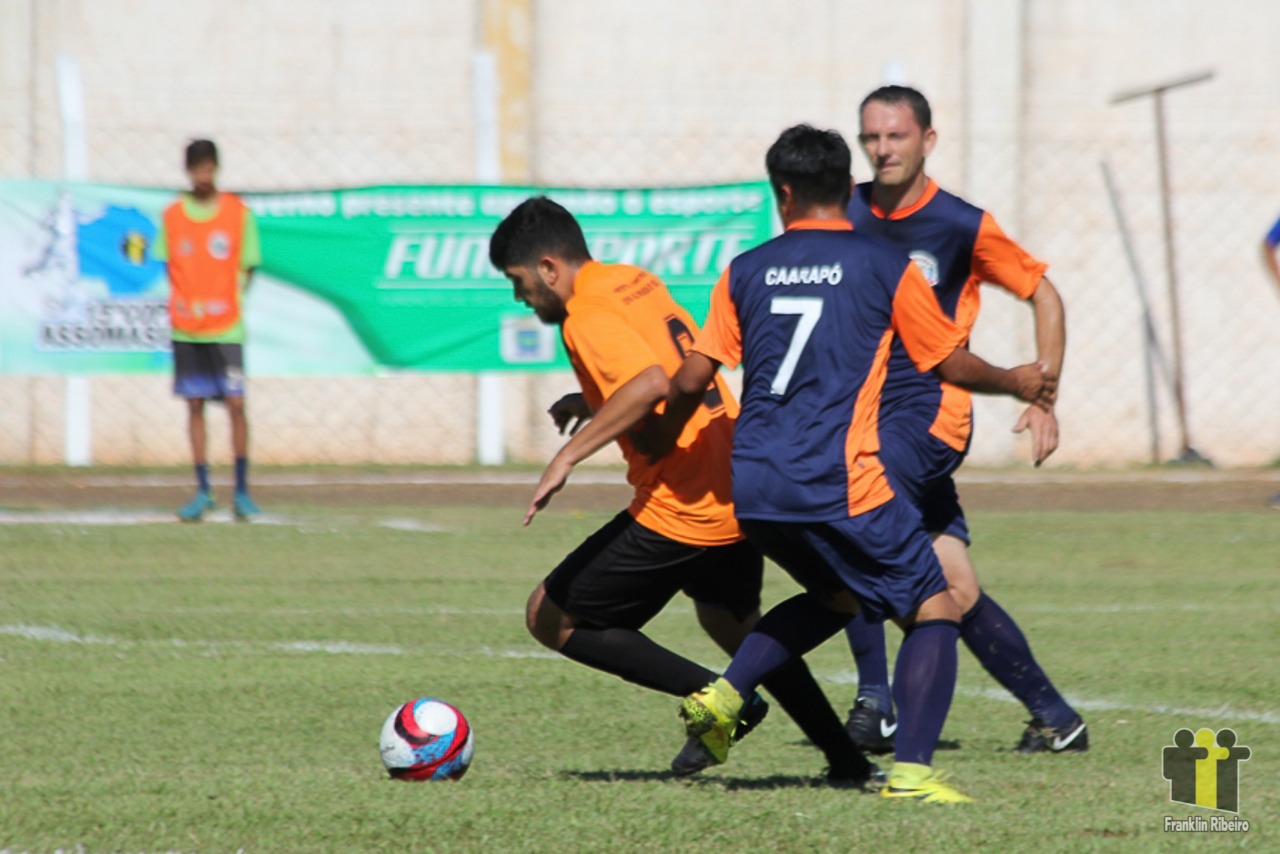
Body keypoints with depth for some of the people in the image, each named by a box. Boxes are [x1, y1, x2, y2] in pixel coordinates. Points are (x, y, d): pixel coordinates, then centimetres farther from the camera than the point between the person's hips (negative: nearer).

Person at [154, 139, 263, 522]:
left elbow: (246, 268, 5)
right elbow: (169, 267, 10)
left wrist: (229, 301, -6)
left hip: (226, 327, -2)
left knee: (236, 404, -6)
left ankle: (242, 493, 2)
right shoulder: (172, 215, 5)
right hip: (186, 328, 2)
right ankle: (203, 493, 10)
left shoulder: (239, 213, 0)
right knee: (195, 404, 4)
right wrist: (183, 305, -3)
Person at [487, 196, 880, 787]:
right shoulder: (637, 284, 14)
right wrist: (591, 402, 25)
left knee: (550, 616, 2)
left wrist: (569, 455, -30)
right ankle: (847, 759, 25)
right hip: (740, 490, 9)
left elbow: (651, 384, -31)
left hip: (681, 510, -9)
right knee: (732, 622, 30)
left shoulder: (588, 315, -14)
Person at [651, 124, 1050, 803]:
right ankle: (911, 771, -12)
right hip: (838, 484, -5)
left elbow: (691, 381, 7)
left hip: (752, 487, 5)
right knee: (932, 612, 5)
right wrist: (1015, 384, 27)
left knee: (836, 595, 29)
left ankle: (723, 697, 12)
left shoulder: (746, 272, 10)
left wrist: (656, 448, 25)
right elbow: (951, 364, 8)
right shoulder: (886, 267, 2)